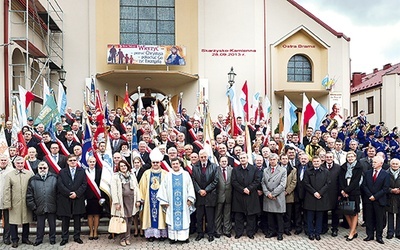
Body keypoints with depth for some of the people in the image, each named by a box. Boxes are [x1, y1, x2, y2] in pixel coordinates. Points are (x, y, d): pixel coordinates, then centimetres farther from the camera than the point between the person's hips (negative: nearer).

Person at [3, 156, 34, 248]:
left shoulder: (29, 174, 2)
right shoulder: (9, 175, 0)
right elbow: (7, 190, -2)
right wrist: (8, 203, -7)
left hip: (26, 202, 1)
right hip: (14, 203, -1)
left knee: (26, 221, 11)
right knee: (13, 221, 5)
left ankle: (25, 238, 26)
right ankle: (14, 240, 19)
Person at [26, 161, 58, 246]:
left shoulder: (54, 178, 1)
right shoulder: (33, 180, 3)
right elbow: (29, 195, 4)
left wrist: (57, 203, -2)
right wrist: (33, 206, 0)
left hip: (52, 207, 0)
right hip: (39, 208, 1)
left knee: (52, 224, 11)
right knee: (40, 225, 12)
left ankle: (52, 239, 26)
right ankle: (39, 239, 27)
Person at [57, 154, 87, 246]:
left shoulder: (81, 171, 8)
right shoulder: (62, 172, 6)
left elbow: (84, 184, 1)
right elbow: (60, 185, -5)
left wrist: (76, 193, -12)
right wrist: (69, 193, -14)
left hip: (78, 199, 1)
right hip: (65, 199, -1)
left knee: (77, 219, 7)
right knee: (65, 220, 4)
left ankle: (77, 237, 16)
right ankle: (64, 238, 12)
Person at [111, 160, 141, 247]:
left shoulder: (132, 175, 12)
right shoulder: (115, 176, 0)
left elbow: (136, 187, 10)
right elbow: (114, 190, -6)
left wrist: (138, 200, 3)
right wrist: (116, 202, -13)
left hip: (131, 200, 4)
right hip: (122, 201, -3)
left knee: (129, 220, 7)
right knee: (124, 220, -4)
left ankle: (128, 238, 16)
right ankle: (123, 239, 9)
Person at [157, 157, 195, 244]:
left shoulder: (186, 174, 4)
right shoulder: (168, 175, 3)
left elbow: (190, 187, 3)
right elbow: (163, 188, 3)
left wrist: (190, 199, -4)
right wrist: (164, 201, -1)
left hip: (184, 203, 0)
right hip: (172, 203, 0)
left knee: (184, 219, 3)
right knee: (172, 219, 3)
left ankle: (185, 236, 12)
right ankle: (173, 237, 10)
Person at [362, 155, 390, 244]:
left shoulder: (386, 175, -2)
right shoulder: (367, 173, 8)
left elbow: (385, 188, -7)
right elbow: (364, 185, 4)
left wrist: (375, 196, -12)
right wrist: (370, 195, -9)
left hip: (379, 200, -3)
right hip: (368, 200, 3)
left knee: (379, 219, 4)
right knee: (369, 218, 6)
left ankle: (379, 236, 13)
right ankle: (370, 235, 15)